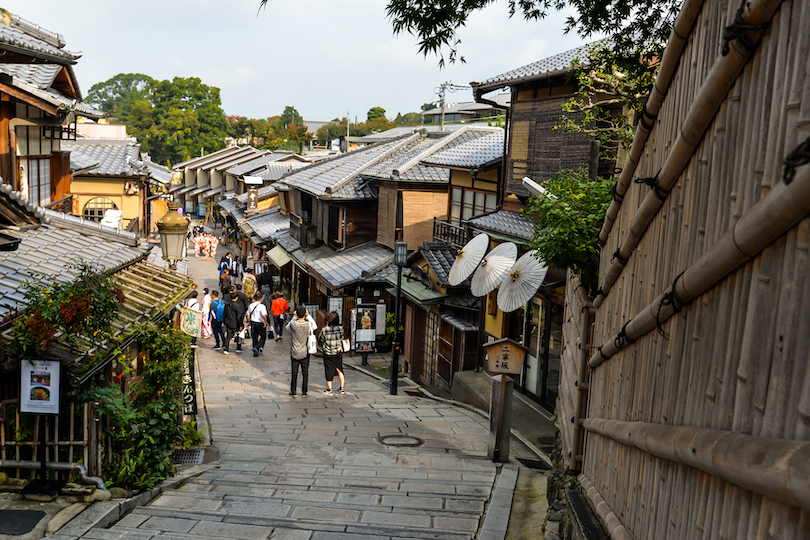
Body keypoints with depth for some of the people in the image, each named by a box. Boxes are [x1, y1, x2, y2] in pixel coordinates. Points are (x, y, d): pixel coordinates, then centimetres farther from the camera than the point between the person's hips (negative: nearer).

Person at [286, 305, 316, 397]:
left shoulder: (293, 324, -15)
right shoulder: (308, 325, -13)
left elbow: (287, 327, 10)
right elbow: (315, 326, 12)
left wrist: (295, 317, 9)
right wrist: (308, 315, 12)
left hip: (294, 353, 0)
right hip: (305, 353, 0)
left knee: (294, 372, 10)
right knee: (305, 373, 11)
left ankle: (293, 392, 16)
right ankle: (304, 392, 16)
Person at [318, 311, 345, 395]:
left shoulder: (325, 329, -20)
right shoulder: (340, 328, -15)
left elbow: (320, 339, -3)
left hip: (327, 353, -2)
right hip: (338, 353, 2)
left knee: (329, 370, 11)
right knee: (339, 370, 18)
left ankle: (329, 390, 20)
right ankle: (341, 389, 22)